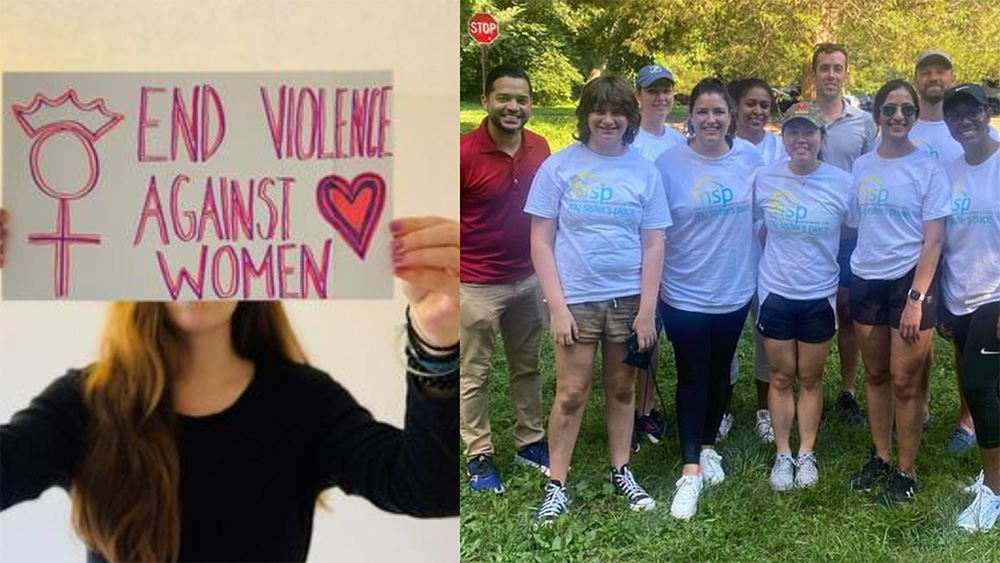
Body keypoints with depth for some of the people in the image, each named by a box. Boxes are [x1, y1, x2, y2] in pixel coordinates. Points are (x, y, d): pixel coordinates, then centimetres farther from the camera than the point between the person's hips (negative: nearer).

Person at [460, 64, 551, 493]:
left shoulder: (540, 148, -1)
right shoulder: (465, 152, -17)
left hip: (528, 278, 6)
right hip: (476, 284, -5)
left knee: (527, 366, 18)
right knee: (475, 374, 8)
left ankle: (529, 441, 34)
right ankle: (478, 455, 21)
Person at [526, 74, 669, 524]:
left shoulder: (644, 171, 3)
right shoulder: (559, 166, -2)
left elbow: (654, 244, 4)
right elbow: (541, 241, -3)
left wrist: (647, 309, -3)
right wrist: (557, 306, -10)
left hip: (629, 299, 2)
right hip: (576, 299, -2)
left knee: (622, 389, 12)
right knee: (571, 394, 0)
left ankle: (621, 473, 28)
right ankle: (556, 485, 13)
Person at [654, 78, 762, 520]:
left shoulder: (751, 161, -3)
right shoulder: (669, 164, -11)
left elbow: (762, 219, 11)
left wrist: (760, 272, 10)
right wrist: (651, 285, -5)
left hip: (734, 290, 3)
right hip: (684, 293, -3)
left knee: (719, 373, 16)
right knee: (692, 377, 2)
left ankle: (709, 446, 35)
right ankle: (690, 471, 9)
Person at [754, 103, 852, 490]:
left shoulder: (842, 183, -7)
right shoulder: (764, 180, -5)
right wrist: (778, 260, 4)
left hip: (820, 295, 0)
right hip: (775, 294, 1)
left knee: (810, 379, 12)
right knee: (781, 378, 10)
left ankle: (807, 454, 25)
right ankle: (783, 455, 22)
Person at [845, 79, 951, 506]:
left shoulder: (929, 169, -5)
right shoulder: (861, 167, 7)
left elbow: (934, 239, -8)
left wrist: (917, 297, -15)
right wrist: (847, 284, 5)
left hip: (911, 279, -4)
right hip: (865, 279, 4)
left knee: (905, 381, 0)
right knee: (876, 374, 12)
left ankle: (906, 472, 12)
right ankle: (880, 458, 26)